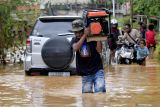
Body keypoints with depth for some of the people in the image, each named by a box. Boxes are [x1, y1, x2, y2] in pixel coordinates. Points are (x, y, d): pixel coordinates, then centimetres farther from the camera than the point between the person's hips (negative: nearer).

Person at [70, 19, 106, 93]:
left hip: (97, 70, -3)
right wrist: (84, 35, -23)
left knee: (100, 91, -16)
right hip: (85, 73, 3)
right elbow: (75, 48, -18)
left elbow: (99, 50, -13)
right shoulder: (74, 40, 6)